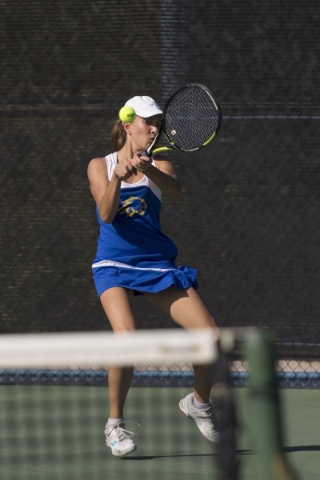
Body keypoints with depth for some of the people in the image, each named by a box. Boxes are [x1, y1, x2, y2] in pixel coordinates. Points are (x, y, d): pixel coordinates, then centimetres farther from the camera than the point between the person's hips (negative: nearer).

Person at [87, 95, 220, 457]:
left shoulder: (159, 165, 6)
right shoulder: (100, 166, 4)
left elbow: (175, 191, -18)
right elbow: (106, 214, -11)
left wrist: (146, 168, -37)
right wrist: (117, 178, -29)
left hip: (158, 264, 3)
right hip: (114, 266, -3)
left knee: (210, 336, -8)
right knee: (126, 338, -29)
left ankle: (199, 403, 22)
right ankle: (114, 423, -10)